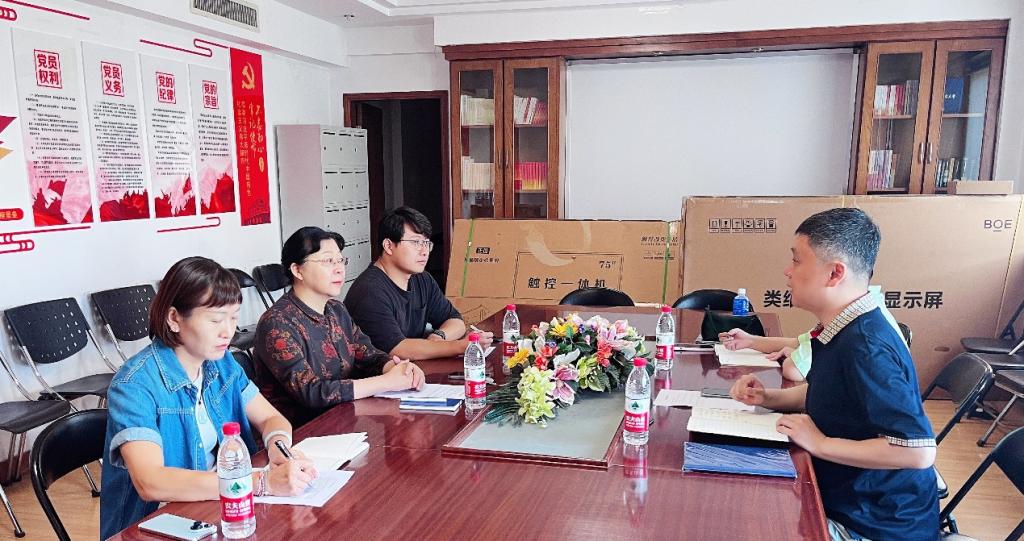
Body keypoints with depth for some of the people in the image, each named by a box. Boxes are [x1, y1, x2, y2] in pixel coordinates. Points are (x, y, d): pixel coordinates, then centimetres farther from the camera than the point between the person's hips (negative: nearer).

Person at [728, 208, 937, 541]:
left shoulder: (865, 348, -28)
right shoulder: (841, 332, 2)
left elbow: (918, 450, -32)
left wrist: (820, 443, -24)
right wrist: (769, 398, 2)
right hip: (841, 501, 8)